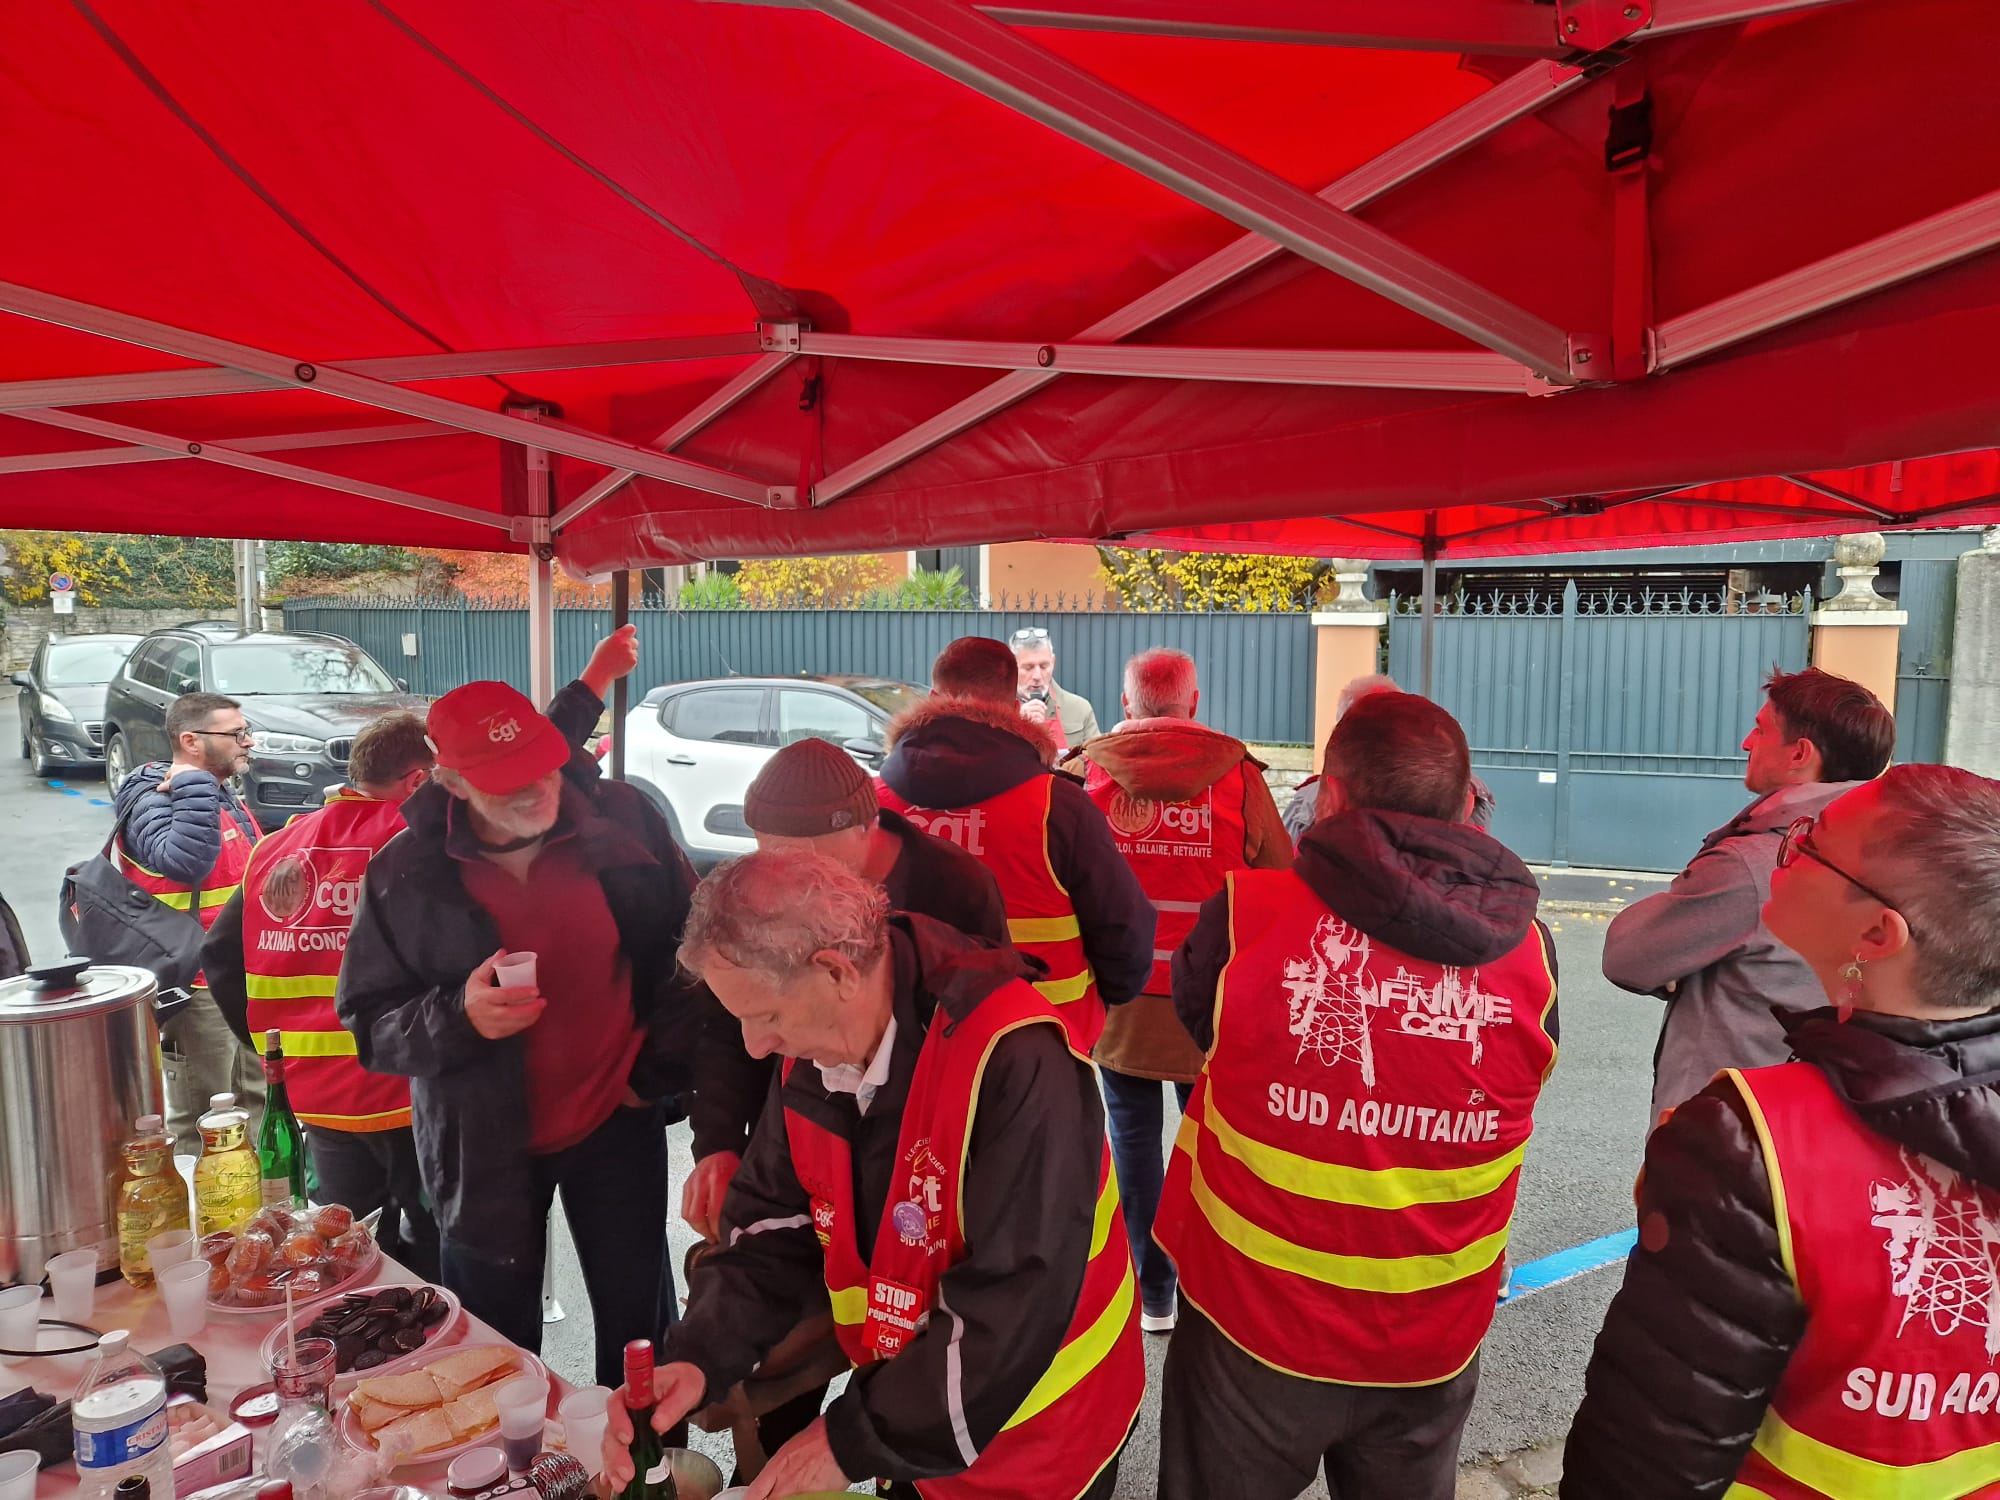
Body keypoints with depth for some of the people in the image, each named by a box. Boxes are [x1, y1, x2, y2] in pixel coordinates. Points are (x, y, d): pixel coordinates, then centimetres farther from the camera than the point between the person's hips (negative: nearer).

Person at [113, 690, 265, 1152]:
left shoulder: (223, 794, 11)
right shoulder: (153, 800, -18)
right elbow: (183, 862, -40)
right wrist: (194, 786, -34)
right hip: (197, 986, -9)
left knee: (256, 1104, 23)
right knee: (200, 1125, 0)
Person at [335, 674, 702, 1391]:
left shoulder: (625, 821, -10)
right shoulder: (404, 874, -9)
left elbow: (692, 948, -2)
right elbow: (365, 1020, -5)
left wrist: (661, 1068, -5)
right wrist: (458, 1017, -23)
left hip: (616, 1121, 0)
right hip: (482, 1147, 0)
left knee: (640, 1332, 16)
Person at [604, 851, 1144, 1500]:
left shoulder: (1016, 1064, -33)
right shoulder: (809, 1061, -6)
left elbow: (1017, 1305, -31)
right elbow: (774, 1229, 0)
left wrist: (856, 1438, -23)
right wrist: (697, 1359, -17)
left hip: (1040, 1446, -6)